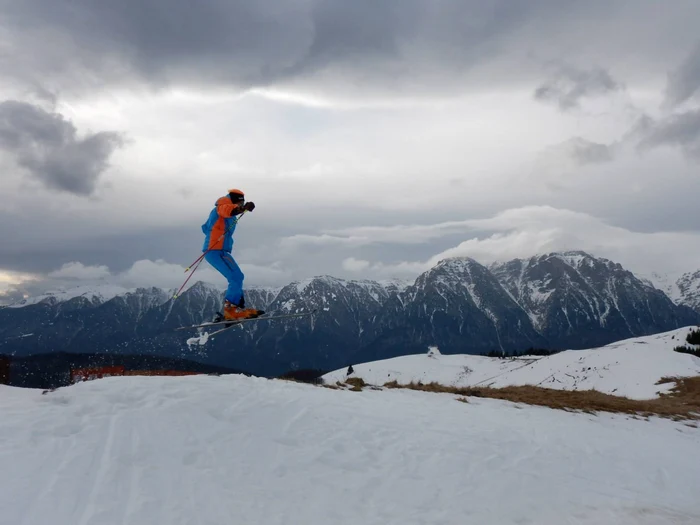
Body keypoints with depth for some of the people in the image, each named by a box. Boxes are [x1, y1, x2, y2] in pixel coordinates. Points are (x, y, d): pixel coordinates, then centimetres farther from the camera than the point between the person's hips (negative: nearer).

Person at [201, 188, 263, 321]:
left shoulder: (217, 210, 26)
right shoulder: (223, 205, -3)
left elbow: (206, 227, 38)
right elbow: (228, 210, -30)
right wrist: (244, 208, -49)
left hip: (211, 251, 10)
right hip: (217, 250, -10)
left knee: (236, 279, 9)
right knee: (237, 277, -19)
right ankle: (231, 309, -21)